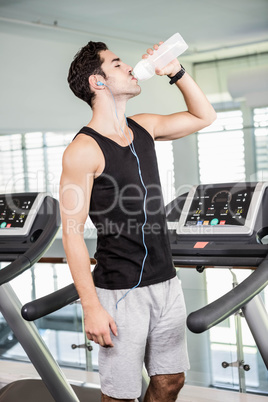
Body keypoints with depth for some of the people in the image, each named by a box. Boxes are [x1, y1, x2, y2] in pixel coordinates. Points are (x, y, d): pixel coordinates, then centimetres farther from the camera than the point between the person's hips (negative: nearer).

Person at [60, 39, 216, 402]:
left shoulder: (144, 128, 7)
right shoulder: (82, 151, -15)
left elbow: (204, 116, 22)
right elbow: (72, 233, -16)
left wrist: (176, 72, 7)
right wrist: (91, 307, -18)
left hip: (166, 283, 7)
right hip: (120, 291, -7)